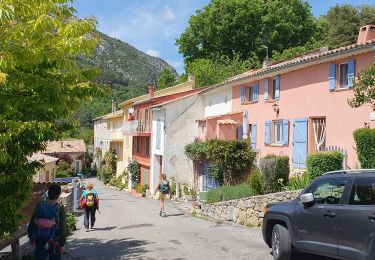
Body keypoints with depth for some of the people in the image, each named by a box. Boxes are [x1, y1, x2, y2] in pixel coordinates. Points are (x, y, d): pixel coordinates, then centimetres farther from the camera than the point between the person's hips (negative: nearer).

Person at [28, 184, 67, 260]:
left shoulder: (40, 205, -6)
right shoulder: (60, 208, -14)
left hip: (40, 240, 2)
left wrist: (31, 236, 16)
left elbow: (32, 222, 1)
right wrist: (62, 243, -6)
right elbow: (63, 227, -15)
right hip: (54, 241, -2)